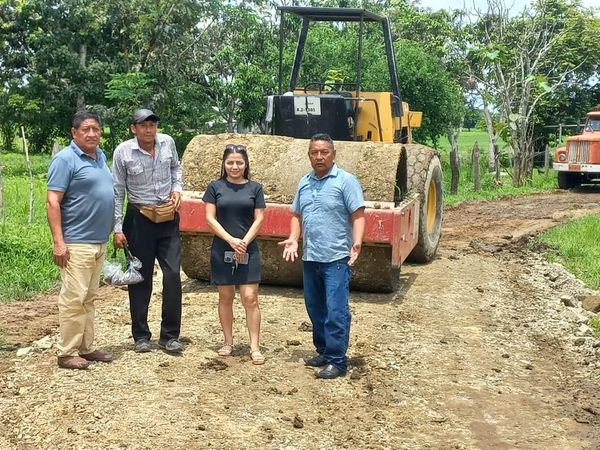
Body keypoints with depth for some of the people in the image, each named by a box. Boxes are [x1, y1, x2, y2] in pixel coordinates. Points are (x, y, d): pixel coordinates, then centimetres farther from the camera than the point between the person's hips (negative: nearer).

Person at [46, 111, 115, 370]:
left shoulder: (101, 156, 14)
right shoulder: (65, 159, -10)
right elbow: (52, 202, -15)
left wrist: (113, 231, 18)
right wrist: (58, 241, -21)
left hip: (100, 242, 8)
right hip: (76, 243, -8)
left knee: (89, 298, 13)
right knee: (74, 299, -5)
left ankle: (86, 348, 20)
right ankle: (67, 353, 2)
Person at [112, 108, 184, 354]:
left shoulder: (167, 142, -1)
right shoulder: (123, 152, -10)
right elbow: (117, 193, -5)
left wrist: (177, 189, 1)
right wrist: (117, 228, -7)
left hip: (168, 218, 3)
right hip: (139, 220, -2)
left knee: (172, 274, -3)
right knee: (141, 278, 5)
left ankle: (170, 335, 8)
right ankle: (141, 336, 18)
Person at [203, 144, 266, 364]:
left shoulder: (254, 187, 4)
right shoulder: (215, 187, 3)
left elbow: (258, 219, 1)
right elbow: (210, 218, -3)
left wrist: (244, 242, -12)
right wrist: (231, 240, -13)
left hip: (248, 250, -1)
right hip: (221, 250, 1)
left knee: (250, 298, -5)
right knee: (225, 297, 9)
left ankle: (255, 347, 0)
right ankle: (228, 342, 21)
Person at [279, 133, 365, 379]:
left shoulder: (346, 181, -6)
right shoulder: (304, 183, 14)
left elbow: (358, 216, -10)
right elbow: (297, 215, 19)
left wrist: (357, 242, -25)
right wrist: (293, 239, 2)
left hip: (336, 258, -7)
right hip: (310, 258, 7)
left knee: (336, 312, -6)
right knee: (315, 310, 15)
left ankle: (337, 361, 1)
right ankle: (323, 352, 29)